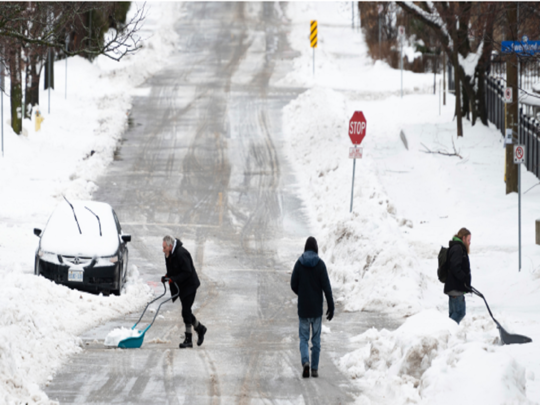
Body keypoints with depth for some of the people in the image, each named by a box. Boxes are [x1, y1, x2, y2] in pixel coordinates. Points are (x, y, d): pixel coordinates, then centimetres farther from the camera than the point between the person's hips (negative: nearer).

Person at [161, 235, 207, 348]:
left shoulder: (181, 254, -24)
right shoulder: (169, 254, 5)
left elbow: (187, 272, -25)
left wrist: (172, 279, -29)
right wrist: (167, 276, -2)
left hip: (189, 285, -9)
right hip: (181, 287, 9)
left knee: (186, 311, -10)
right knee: (186, 311, 12)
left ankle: (188, 339, -5)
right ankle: (200, 328, 31)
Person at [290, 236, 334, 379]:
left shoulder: (299, 264, -5)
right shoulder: (320, 264, -8)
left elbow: (293, 285, -1)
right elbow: (326, 287, -9)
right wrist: (331, 307, -5)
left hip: (303, 308, 0)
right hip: (316, 308, 0)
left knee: (304, 337, 7)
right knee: (316, 339, 10)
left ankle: (305, 362, -16)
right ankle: (315, 368, 11)